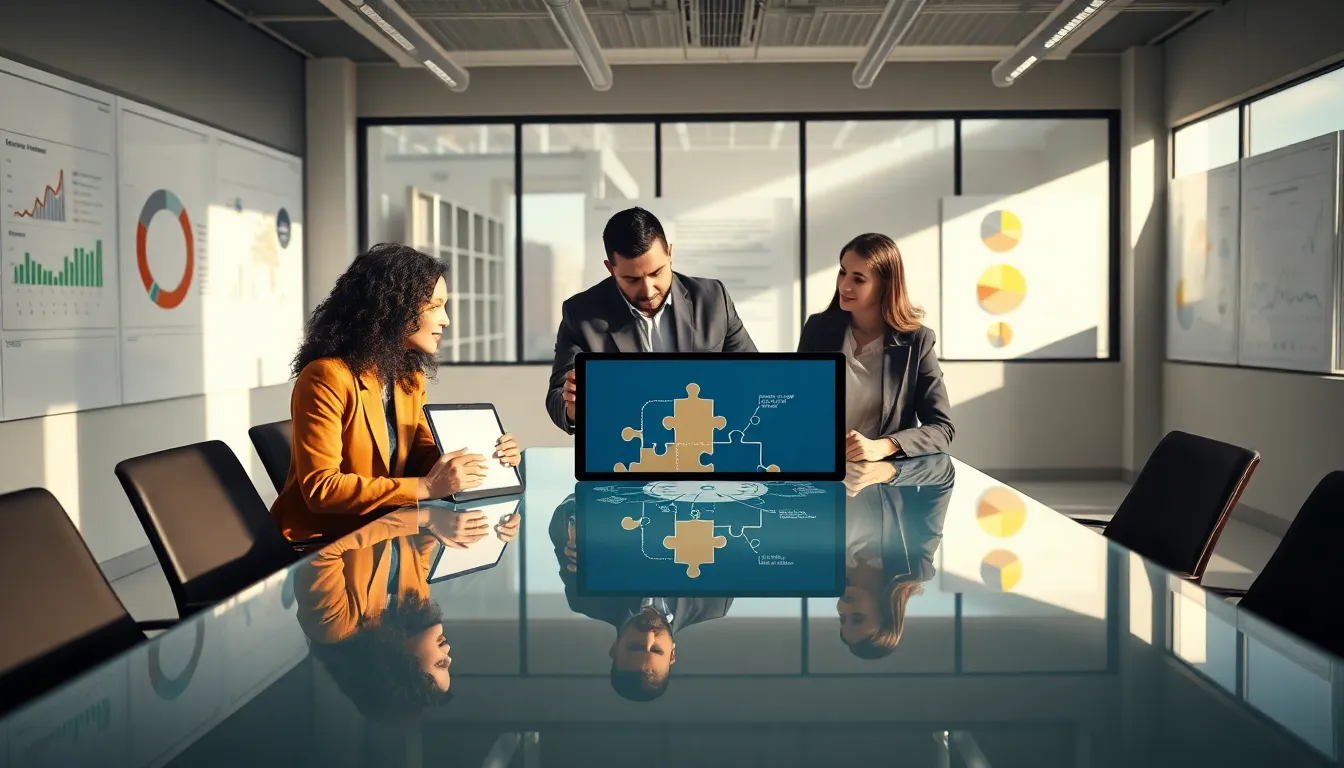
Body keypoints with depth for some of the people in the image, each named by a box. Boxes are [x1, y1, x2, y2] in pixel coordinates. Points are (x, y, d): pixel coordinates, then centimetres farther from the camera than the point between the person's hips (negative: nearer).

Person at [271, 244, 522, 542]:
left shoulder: (410, 377, 6)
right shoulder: (326, 377, -18)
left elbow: (423, 457, 12)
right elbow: (320, 489, -23)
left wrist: (482, 459, -8)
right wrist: (426, 487, -28)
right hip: (317, 542, -7)